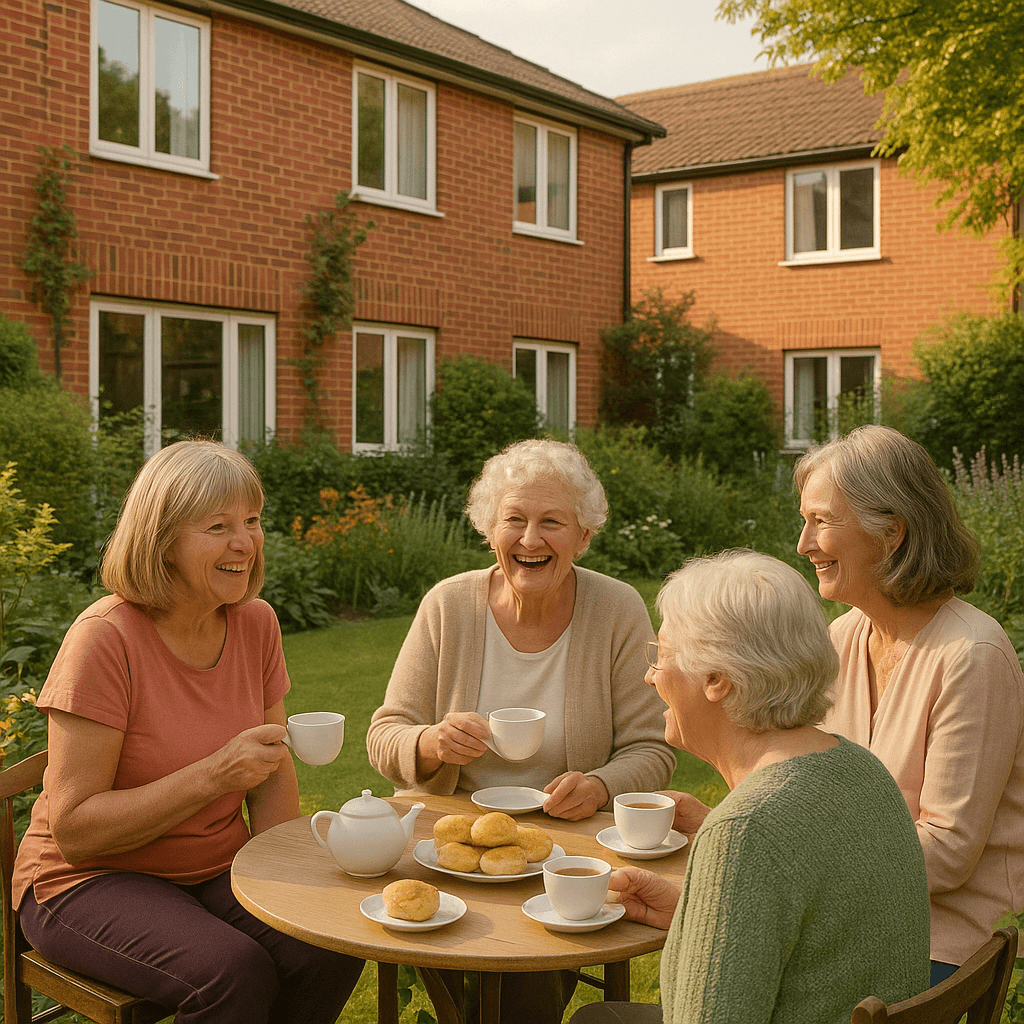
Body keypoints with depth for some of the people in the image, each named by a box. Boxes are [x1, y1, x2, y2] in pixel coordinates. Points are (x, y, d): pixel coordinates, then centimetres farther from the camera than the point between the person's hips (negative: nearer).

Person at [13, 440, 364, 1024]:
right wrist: (212, 777, -29)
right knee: (235, 972, -30)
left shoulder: (256, 623, -1)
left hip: (216, 873, 5)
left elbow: (274, 779, 8)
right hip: (92, 882, -5)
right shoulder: (105, 638, -20)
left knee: (334, 948, -20)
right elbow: (73, 832, -20)